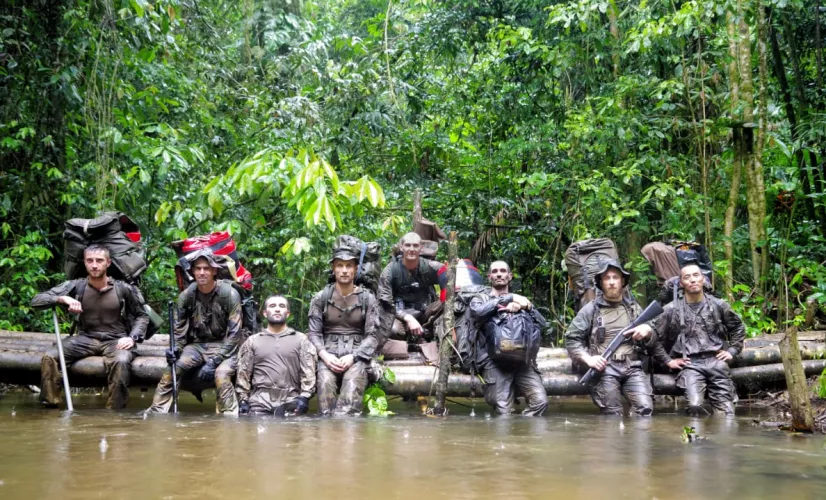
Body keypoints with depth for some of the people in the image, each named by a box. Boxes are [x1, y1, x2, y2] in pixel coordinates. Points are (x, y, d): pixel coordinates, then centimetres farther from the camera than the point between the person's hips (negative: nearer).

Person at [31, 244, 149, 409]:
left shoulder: (123, 289, -4)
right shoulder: (76, 286, -2)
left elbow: (142, 316, 8)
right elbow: (36, 301, -5)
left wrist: (132, 337, -10)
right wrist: (63, 299, -23)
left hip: (115, 340, -2)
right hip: (86, 338, 3)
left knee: (121, 362, -36)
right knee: (49, 358, -20)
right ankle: (50, 407, -7)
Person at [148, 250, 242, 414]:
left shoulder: (229, 294, -12)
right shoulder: (186, 295, -1)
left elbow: (234, 333, -13)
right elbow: (180, 328, 8)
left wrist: (214, 361, -21)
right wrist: (176, 349, -13)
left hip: (223, 346, -4)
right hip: (197, 345, 4)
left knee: (221, 375, -33)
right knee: (171, 370, -20)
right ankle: (155, 414, -14)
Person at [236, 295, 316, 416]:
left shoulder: (301, 339, 12)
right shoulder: (252, 341, 16)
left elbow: (308, 371, 4)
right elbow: (243, 373, 10)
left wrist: (304, 397, -8)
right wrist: (242, 400, 0)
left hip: (291, 401, -1)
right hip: (260, 401, 1)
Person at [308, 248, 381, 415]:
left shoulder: (368, 298, 8)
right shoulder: (321, 298, 10)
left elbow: (372, 335, 3)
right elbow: (313, 332, 5)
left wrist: (353, 356, -13)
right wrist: (324, 355, -14)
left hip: (356, 354, 0)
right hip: (328, 354, 1)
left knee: (352, 384, -34)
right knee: (325, 382, -33)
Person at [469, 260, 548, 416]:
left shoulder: (520, 300, 26)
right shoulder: (481, 298, 17)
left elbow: (541, 321, 9)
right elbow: (477, 311, -10)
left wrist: (521, 306, -8)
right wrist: (509, 297, -9)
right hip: (493, 360, -3)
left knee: (540, 401, -18)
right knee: (503, 410, -18)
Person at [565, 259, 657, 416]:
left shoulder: (634, 307, 19)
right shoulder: (590, 309, 9)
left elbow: (652, 342, 21)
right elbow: (571, 338, 6)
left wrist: (647, 332, -3)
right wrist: (588, 359, -9)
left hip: (632, 367, 2)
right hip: (604, 368, -2)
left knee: (646, 409, -17)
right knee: (613, 415, -15)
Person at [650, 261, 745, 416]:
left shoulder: (718, 305, 12)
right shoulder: (672, 310, 4)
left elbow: (738, 327, 27)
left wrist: (732, 351, 16)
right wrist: (668, 360, 1)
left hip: (716, 361, 3)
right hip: (689, 364, -2)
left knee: (727, 412, -10)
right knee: (695, 406, -27)